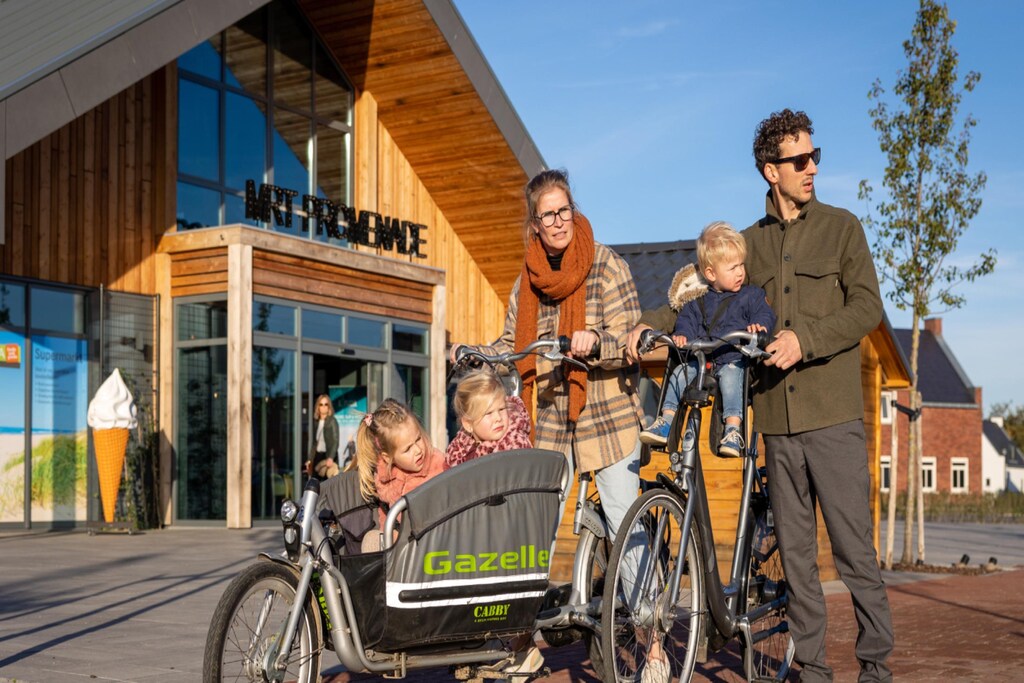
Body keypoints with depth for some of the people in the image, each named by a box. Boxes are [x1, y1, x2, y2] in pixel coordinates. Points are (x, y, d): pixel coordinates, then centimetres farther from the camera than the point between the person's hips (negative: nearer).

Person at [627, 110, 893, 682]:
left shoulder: (841, 227, 5)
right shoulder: (749, 242, 14)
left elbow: (867, 307, -4)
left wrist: (805, 339, -18)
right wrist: (653, 322, 2)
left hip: (833, 417, -3)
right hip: (777, 420, 3)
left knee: (854, 547, -3)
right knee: (796, 554, 7)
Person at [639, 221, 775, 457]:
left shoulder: (751, 295, 9)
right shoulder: (698, 301, 15)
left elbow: (765, 314, -2)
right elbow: (687, 319, 8)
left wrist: (759, 325, -27)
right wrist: (682, 334, -16)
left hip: (733, 359, -3)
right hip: (701, 359, 3)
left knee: (730, 376, -34)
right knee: (679, 373, -19)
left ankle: (733, 430, -37)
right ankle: (666, 421, -12)